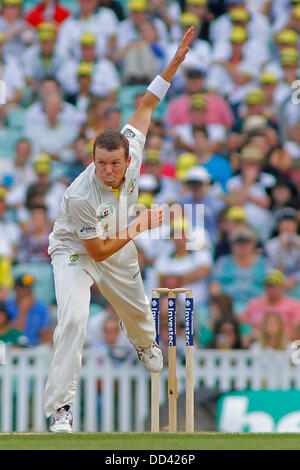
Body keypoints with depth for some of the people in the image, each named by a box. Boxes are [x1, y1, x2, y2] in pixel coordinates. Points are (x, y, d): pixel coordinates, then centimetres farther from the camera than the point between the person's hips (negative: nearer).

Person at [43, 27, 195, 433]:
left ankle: (146, 345, 64)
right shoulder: (80, 196, -38)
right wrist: (139, 227, -27)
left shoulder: (131, 153, -25)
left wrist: (177, 60, -17)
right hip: (74, 251, -6)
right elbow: (97, 251, -28)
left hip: (119, 243, 6)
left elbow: (147, 104, -12)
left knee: (137, 310, 26)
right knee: (73, 318, -28)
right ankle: (60, 407, -23)